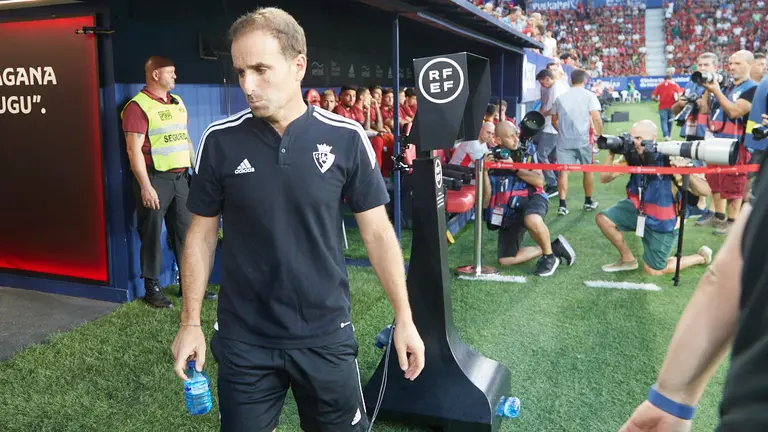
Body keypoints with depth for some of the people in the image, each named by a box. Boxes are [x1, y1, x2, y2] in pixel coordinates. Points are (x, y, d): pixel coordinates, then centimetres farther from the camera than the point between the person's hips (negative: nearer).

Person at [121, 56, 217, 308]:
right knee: (152, 235, 2)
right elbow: (134, 150, -15)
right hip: (155, 178, -7)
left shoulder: (177, 102, 15)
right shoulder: (138, 107, -10)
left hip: (180, 177, 7)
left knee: (185, 231, 11)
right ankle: (152, 288, 12)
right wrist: (145, 186, -20)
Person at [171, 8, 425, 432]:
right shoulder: (220, 141, -7)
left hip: (326, 335, 0)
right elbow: (201, 234, 3)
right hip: (242, 339, 1)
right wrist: (190, 322, 2)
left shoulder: (347, 138, -9)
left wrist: (403, 318, -3)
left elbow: (377, 231, -2)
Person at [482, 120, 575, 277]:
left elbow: (539, 181, -10)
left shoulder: (527, 150, -1)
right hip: (509, 212, 3)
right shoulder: (490, 159, -2)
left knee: (532, 220, -41)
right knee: (505, 260, -3)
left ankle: (550, 256, -12)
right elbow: (485, 202, -6)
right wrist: (484, 172, -19)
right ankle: (553, 247, 12)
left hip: (532, 199, -3)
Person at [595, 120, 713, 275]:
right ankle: (628, 259, 10)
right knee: (603, 218, -12)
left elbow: (705, 191, -30)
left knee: (653, 271, 3)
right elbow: (604, 178, -10)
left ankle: (702, 257, 27)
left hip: (663, 222, -5)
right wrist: (611, 154, -25)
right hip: (638, 210, 5)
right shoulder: (633, 157, -13)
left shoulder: (669, 161, -28)